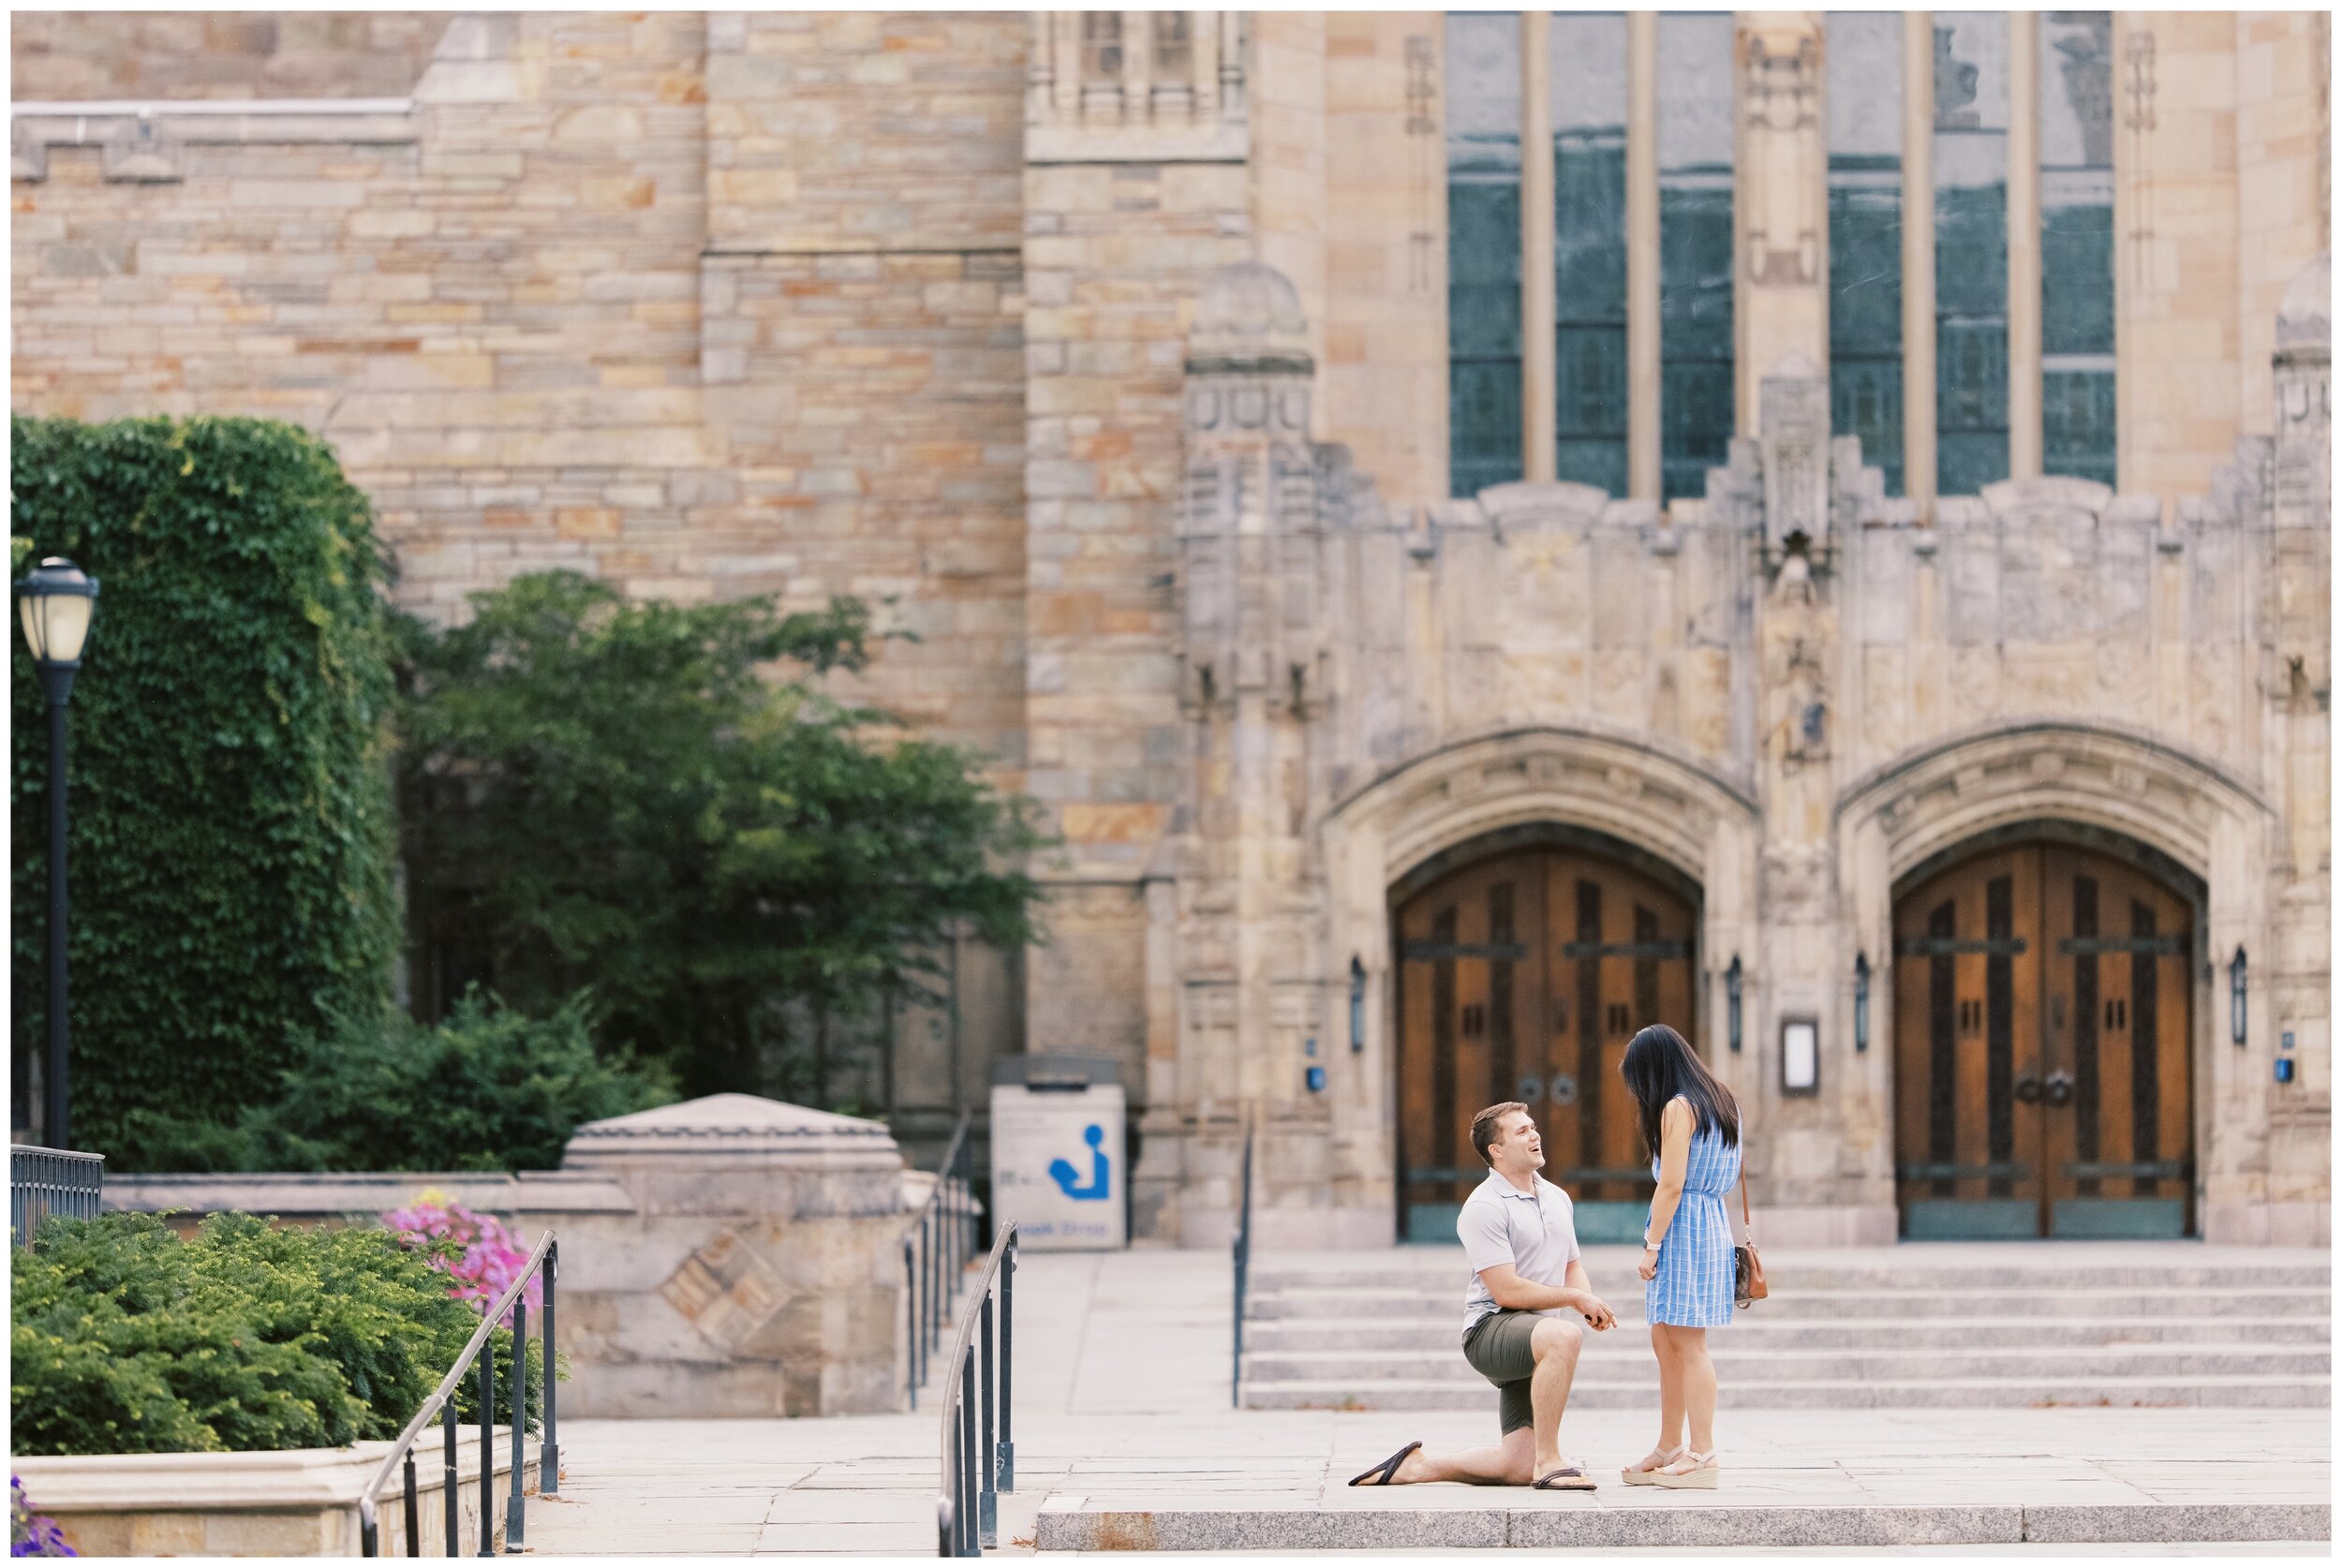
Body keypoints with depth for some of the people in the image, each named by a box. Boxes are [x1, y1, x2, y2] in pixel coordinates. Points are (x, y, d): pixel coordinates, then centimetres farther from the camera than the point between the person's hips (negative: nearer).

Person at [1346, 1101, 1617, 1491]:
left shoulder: (1557, 1199, 16)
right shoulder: (1484, 1208, -12)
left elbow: (1572, 1268, 22)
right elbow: (1507, 1291, -17)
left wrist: (1590, 1305, -1)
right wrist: (1574, 1298, -12)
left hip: (1535, 1338, 8)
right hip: (1490, 1329, -8)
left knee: (1518, 1468, -4)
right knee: (1563, 1335, -41)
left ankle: (1418, 1465, 17)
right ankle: (1549, 1461, -35)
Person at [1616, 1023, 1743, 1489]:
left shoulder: (1678, 1108, -12)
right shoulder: (1720, 1101, 16)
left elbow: (1671, 1184, -17)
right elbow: (1733, 1172, 20)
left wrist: (1651, 1245, -13)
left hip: (1683, 1227, -10)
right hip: (1713, 1221, 10)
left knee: (1687, 1344, -8)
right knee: (1666, 1342, 16)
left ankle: (1702, 1456, -9)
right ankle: (1669, 1450, 21)